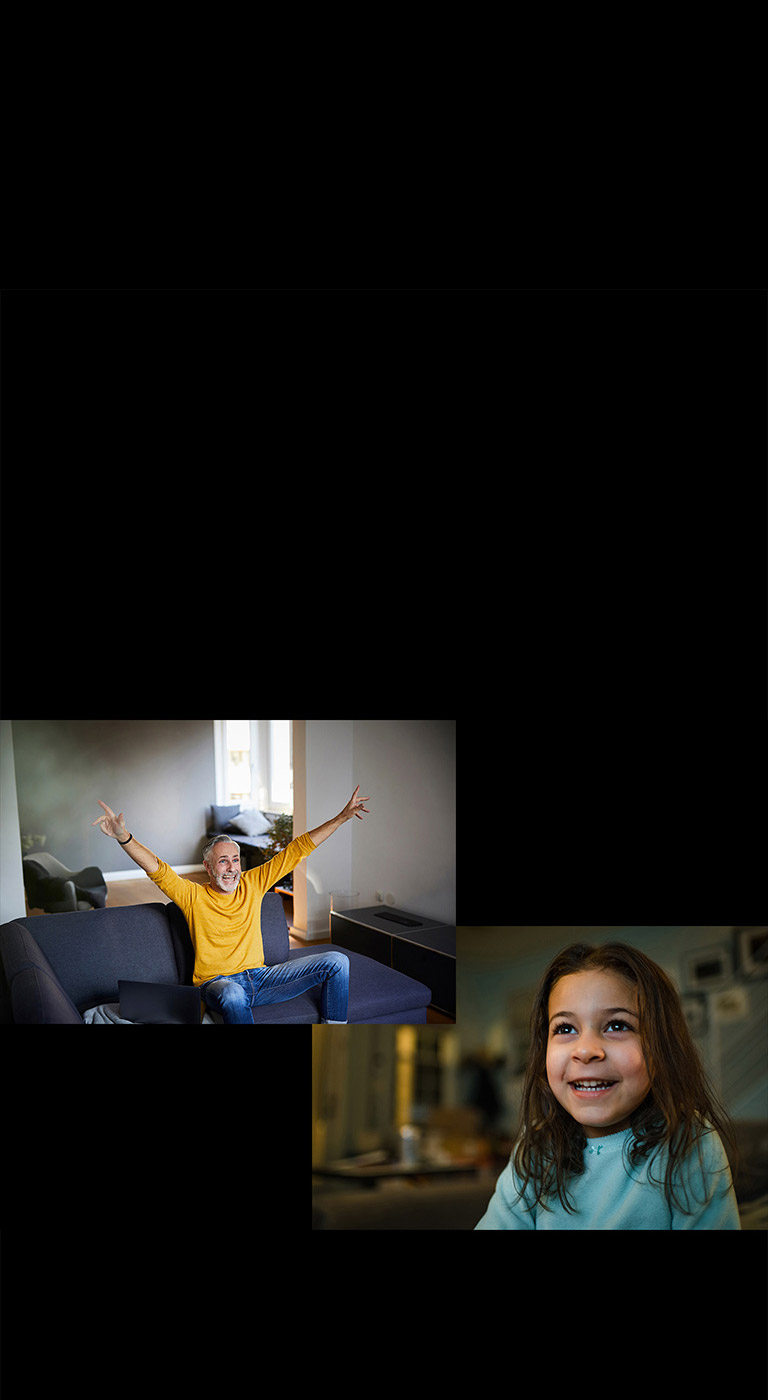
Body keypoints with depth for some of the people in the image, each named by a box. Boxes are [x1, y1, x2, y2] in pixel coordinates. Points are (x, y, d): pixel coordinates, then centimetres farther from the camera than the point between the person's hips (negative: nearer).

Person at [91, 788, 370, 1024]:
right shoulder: (193, 896, 0)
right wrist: (124, 837, -32)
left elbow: (297, 851, 9)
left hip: (259, 977, 5)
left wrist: (342, 817, 6)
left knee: (337, 962, -6)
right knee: (233, 995, -44)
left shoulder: (252, 884, 9)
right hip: (216, 982, -5)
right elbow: (156, 868, -15)